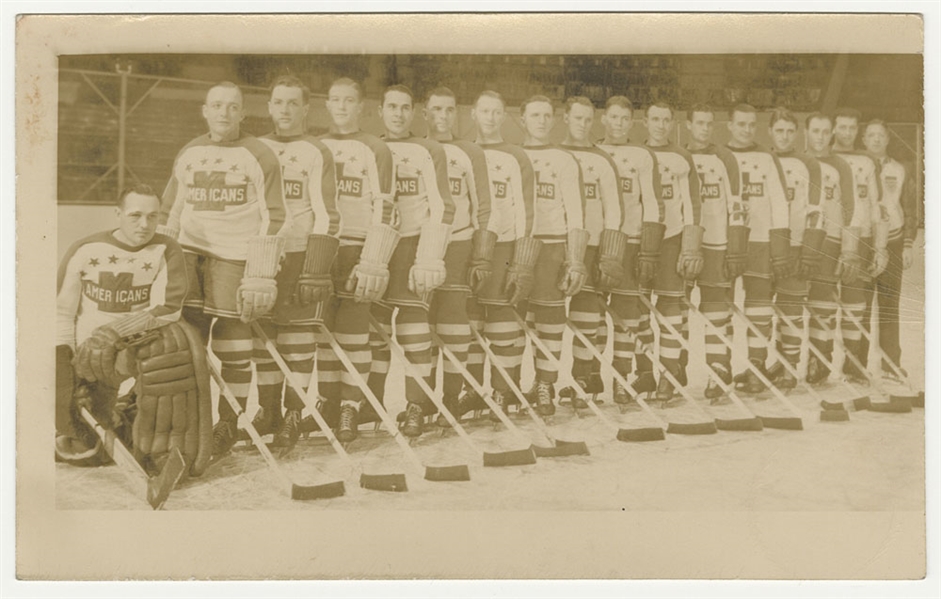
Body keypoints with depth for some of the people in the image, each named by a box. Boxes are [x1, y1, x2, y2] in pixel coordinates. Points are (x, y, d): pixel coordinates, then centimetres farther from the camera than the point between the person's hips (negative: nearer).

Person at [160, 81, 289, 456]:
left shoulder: (259, 157, -2)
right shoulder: (187, 155, 14)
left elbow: (272, 221, -5)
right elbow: (169, 213, 20)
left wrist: (261, 275, -11)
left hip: (234, 255, -4)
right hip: (189, 252, 4)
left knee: (231, 339, -2)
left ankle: (228, 424, 12)